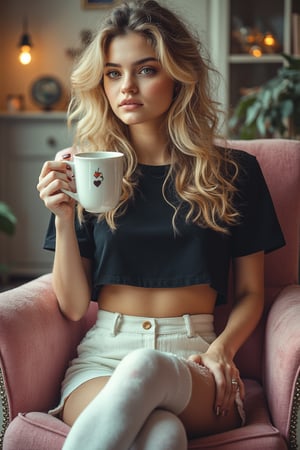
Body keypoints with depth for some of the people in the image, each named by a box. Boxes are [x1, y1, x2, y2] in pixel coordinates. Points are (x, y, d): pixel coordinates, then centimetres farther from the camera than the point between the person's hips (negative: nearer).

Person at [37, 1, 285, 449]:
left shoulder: (234, 171, 7)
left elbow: (250, 293, 12)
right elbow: (73, 306, 6)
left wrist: (222, 349, -9)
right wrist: (64, 219, -9)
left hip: (191, 358, 1)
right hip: (103, 352, 0)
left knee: (141, 369, -38)